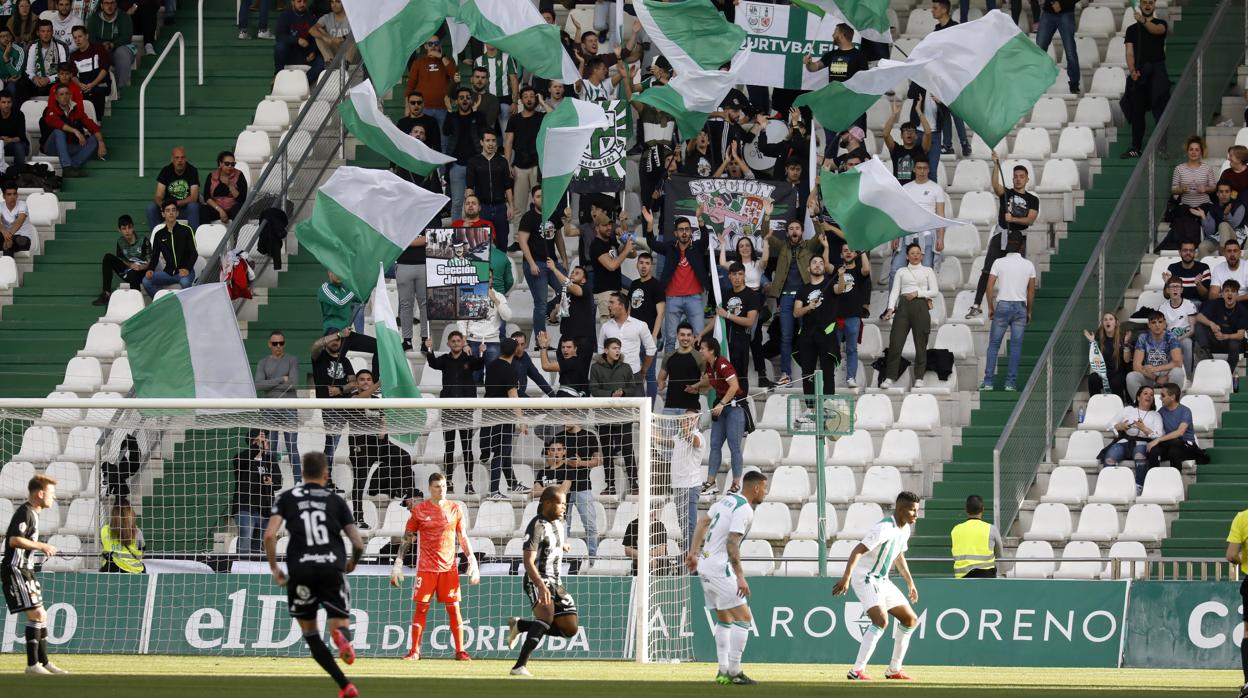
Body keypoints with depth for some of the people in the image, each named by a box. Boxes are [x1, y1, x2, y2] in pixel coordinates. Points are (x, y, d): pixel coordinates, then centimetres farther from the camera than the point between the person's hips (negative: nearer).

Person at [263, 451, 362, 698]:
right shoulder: (336, 501, 13)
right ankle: (341, 635, -36)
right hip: (332, 568, 0)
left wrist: (274, 568, 11)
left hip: (300, 569, 0)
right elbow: (358, 544, 9)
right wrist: (352, 564, 30)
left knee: (310, 632, 15)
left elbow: (270, 535, -3)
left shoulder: (286, 498, 11)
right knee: (340, 624, 7)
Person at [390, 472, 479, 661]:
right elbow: (407, 538, 6)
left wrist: (472, 561, 4)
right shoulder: (419, 510, 1)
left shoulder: (455, 509, 6)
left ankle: (460, 651, 5)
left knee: (454, 608, 0)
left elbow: (462, 537, 12)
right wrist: (398, 564, 1)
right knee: (421, 608, -2)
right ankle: (414, 650, 5)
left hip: (449, 567, 1)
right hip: (426, 567, -1)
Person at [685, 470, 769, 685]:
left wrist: (693, 552, 25)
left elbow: (702, 522, 19)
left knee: (724, 619, 17)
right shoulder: (744, 510, -16)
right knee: (743, 618, -9)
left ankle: (723, 672, 16)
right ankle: (734, 672, -11)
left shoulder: (728, 499, 12)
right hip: (719, 568, -10)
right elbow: (731, 544, -24)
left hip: (704, 564, 10)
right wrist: (740, 577, -27)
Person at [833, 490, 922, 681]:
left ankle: (894, 670, 23)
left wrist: (910, 583, 29)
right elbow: (858, 550, -30)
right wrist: (846, 577, -40)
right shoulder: (884, 528, -23)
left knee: (910, 620, 14)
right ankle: (857, 671, -28)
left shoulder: (905, 529, 7)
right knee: (881, 620, -28)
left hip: (882, 581, 10)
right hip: (865, 578, -10)